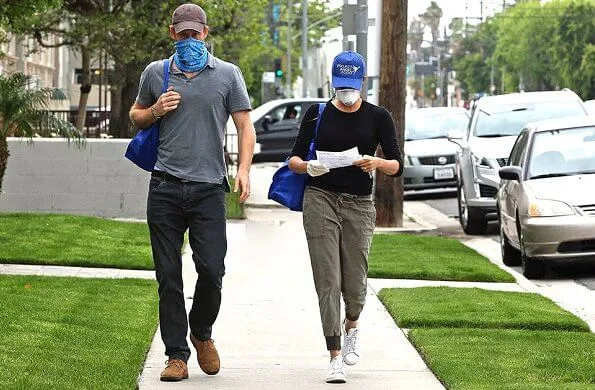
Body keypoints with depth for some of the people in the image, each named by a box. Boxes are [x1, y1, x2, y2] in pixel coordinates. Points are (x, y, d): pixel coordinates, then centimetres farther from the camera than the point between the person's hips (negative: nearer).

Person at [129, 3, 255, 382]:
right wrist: (155, 111, 1)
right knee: (168, 276, 1)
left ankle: (202, 333, 20)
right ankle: (177, 355, 8)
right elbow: (136, 116, 24)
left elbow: (245, 126, 5)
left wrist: (244, 169, -10)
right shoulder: (156, 73, 11)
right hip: (165, 189, 1)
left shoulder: (228, 74, 7)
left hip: (208, 189, -1)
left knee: (212, 270, -7)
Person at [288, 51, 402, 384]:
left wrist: (377, 163, -20)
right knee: (328, 281, -7)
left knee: (355, 282, 0)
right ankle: (336, 356, -4)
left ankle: (352, 326, 35)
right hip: (320, 200, 0)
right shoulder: (318, 114, 6)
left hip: (359, 205, 0)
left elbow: (398, 166, 1)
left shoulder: (378, 117, 4)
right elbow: (294, 159, 8)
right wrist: (307, 166, -15)